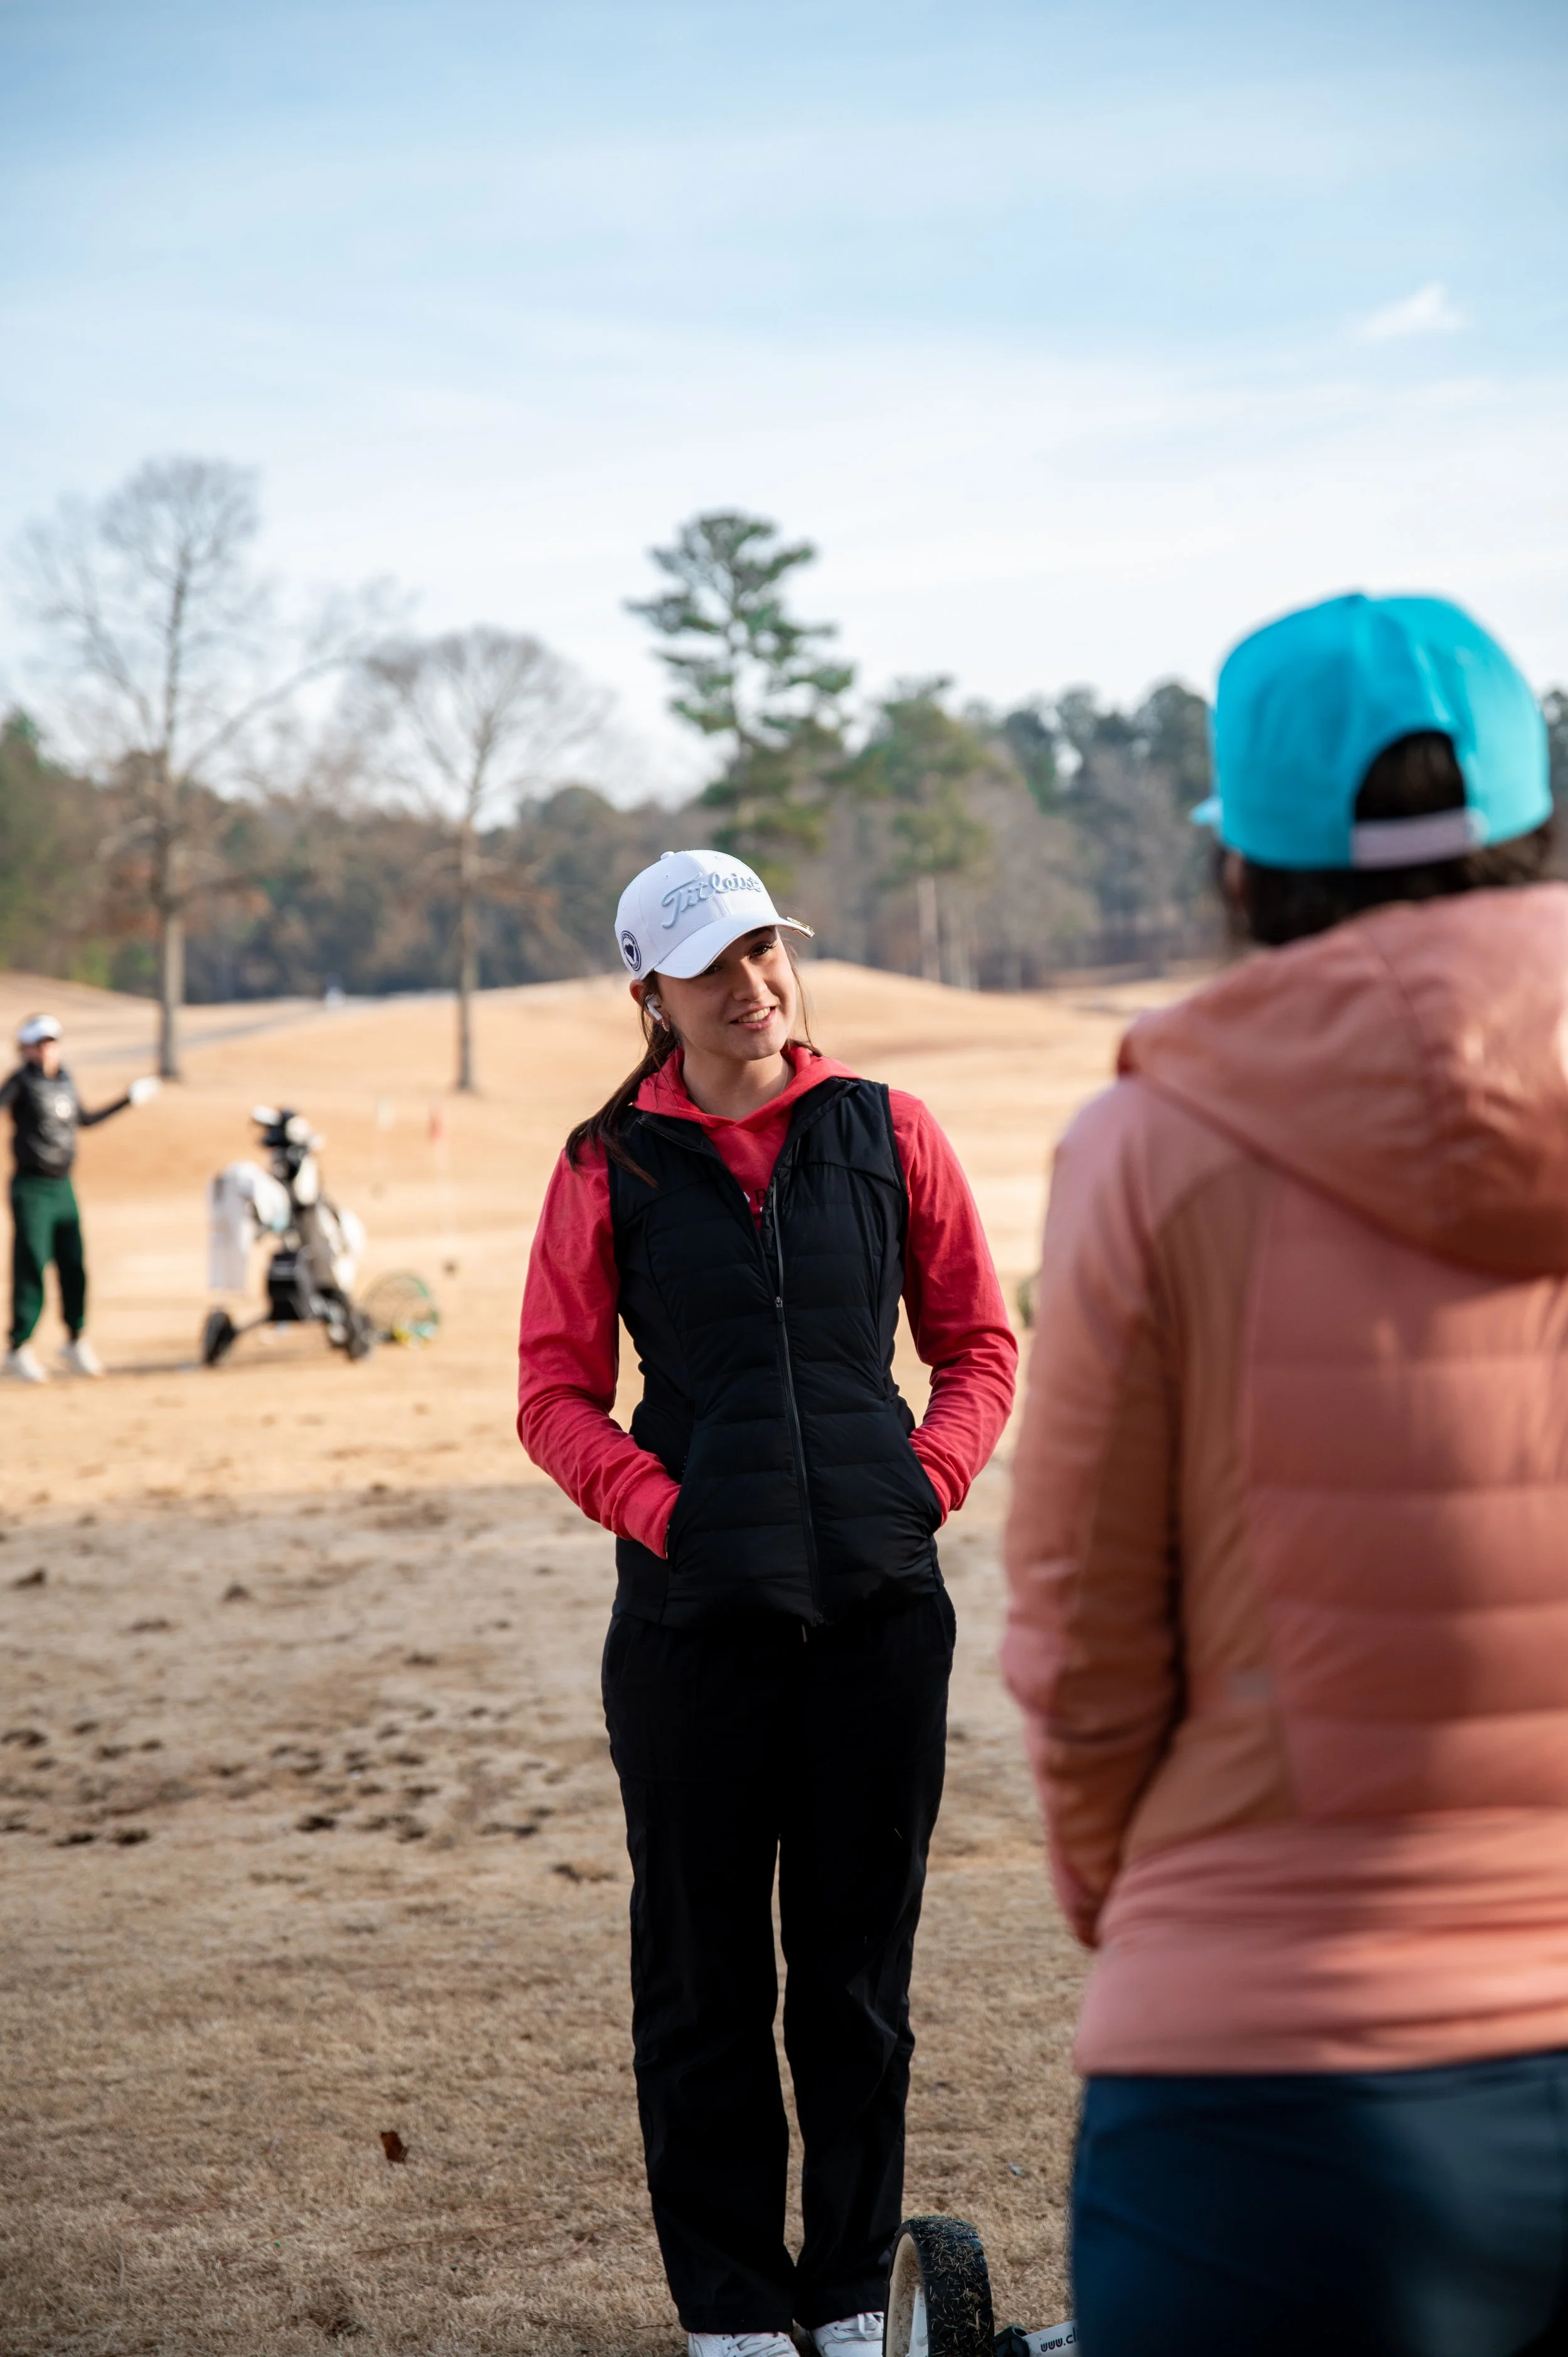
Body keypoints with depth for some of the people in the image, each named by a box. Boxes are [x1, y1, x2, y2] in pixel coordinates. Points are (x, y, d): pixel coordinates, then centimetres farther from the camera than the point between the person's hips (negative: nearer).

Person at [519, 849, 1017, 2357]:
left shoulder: (883, 1132, 6)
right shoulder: (611, 1167, 2)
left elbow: (977, 1343, 12)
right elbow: (555, 1394, 5)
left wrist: (928, 1484, -3)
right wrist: (663, 1510, -9)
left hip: (878, 1602, 1)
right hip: (693, 1612, -1)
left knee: (859, 1958, 9)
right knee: (706, 1966, 5)